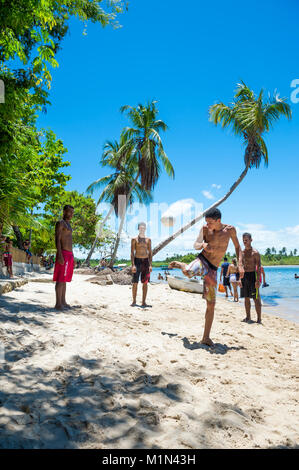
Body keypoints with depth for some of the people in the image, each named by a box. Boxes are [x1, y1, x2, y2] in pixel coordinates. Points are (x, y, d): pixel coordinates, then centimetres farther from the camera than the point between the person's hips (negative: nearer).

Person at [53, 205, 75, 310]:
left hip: (69, 255, 9)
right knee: (60, 280, -7)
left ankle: (63, 302, 15)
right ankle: (58, 303, -5)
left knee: (64, 280, 10)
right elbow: (57, 240, -15)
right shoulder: (60, 223, -6)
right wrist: (60, 255, -24)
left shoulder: (68, 224, 21)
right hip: (63, 254, -9)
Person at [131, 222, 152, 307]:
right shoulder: (134, 239, 2)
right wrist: (133, 265, -13)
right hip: (137, 261, -3)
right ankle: (134, 301, 8)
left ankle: (144, 302, 9)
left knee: (145, 283, 3)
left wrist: (150, 265, 0)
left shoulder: (148, 240, 10)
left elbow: (150, 253, 9)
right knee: (135, 282, -3)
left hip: (146, 261, 3)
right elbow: (132, 253, -3)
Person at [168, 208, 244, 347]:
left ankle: (206, 337, 10)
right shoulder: (205, 229, -4)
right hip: (202, 260, -1)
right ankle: (182, 265, 1)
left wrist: (240, 264, -6)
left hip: (213, 269, 2)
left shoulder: (230, 229, -2)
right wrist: (203, 244, -30)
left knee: (211, 305, -1)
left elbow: (237, 247, 8)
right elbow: (196, 245, -6)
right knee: (188, 272, -38)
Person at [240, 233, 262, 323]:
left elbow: (259, 267, -11)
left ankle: (259, 318, 4)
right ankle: (248, 317, 20)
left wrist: (258, 280, -19)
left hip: (252, 275, -6)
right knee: (246, 298, 11)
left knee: (256, 298, -3)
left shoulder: (255, 252, -7)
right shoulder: (242, 252, 11)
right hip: (244, 276, 6)